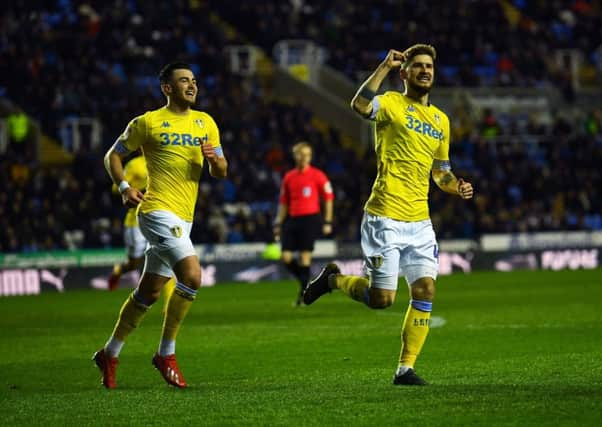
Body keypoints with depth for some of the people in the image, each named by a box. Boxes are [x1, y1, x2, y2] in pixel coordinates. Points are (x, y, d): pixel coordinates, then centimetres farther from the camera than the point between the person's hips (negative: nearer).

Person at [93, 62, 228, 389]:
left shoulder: (205, 123, 13)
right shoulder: (148, 123, -2)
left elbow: (221, 172, 14)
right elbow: (113, 155, 7)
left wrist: (214, 159, -8)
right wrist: (124, 187, -9)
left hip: (183, 218, 7)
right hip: (158, 211, -7)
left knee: (149, 292, 11)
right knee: (191, 275, -22)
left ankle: (110, 355, 25)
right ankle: (166, 354, -10)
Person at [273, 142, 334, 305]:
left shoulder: (317, 175, -1)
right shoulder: (288, 177, 12)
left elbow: (328, 198, 1)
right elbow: (284, 202, 19)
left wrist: (327, 222, -4)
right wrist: (278, 223, 13)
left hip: (310, 218, -5)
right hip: (292, 219, 5)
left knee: (305, 258, -8)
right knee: (285, 257, -2)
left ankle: (304, 294, 0)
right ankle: (305, 281, 19)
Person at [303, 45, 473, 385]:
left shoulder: (441, 120, 16)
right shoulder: (392, 104, -5)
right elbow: (360, 105, -29)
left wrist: (457, 186, 5)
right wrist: (386, 67, -22)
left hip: (419, 222, 6)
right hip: (386, 219, -6)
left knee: (425, 291, -5)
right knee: (381, 299, -6)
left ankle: (406, 368, 3)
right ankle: (334, 280, 23)